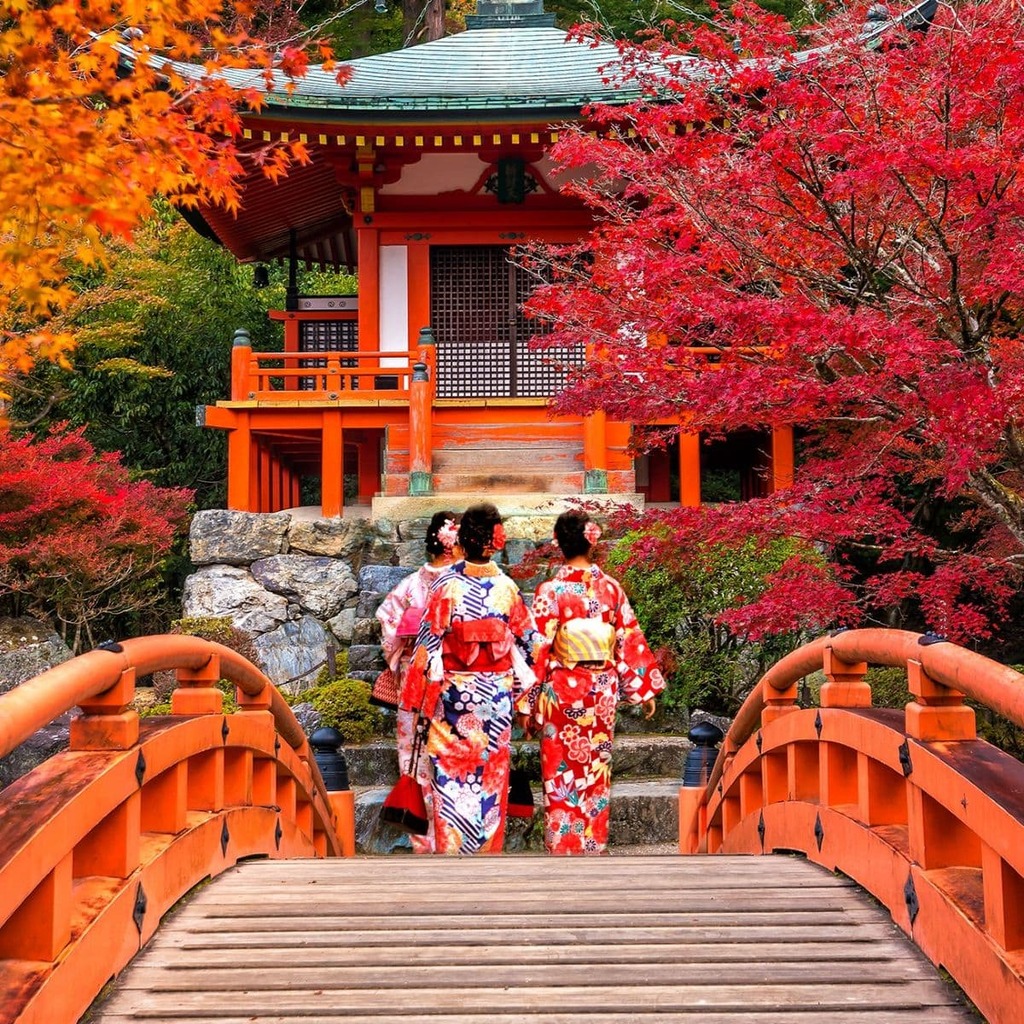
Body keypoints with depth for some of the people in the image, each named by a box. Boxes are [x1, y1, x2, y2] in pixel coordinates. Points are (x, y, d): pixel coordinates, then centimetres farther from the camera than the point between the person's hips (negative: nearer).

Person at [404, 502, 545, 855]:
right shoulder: (507, 587, -6)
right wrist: (525, 684, 14)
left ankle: (450, 847, 9)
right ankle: (489, 847, 20)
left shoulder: (446, 586, -12)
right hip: (496, 695, 2)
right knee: (491, 777, 12)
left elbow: (427, 644, -10)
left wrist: (416, 696, -3)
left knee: (451, 775, 7)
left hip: (453, 694, -2)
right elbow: (531, 640, 1)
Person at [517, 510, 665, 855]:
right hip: (602, 692, 3)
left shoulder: (550, 591, -11)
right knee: (596, 774, 14)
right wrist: (646, 689, 12)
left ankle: (562, 847, 9)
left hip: (562, 692, -3)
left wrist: (526, 704, -5)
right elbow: (630, 640, 2)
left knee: (561, 775, 6)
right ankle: (593, 846, 23)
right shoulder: (611, 587, -2)